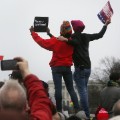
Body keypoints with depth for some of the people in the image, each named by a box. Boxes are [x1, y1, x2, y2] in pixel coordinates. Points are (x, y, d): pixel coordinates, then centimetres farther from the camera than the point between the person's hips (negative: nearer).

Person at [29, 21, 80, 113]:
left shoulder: (56, 41, -12)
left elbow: (41, 41, -7)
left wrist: (33, 32, 4)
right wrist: (50, 34, 24)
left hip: (57, 68, -4)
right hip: (67, 67, 4)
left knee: (58, 88, -8)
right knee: (71, 89, 8)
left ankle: (59, 110, -11)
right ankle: (77, 109, -1)